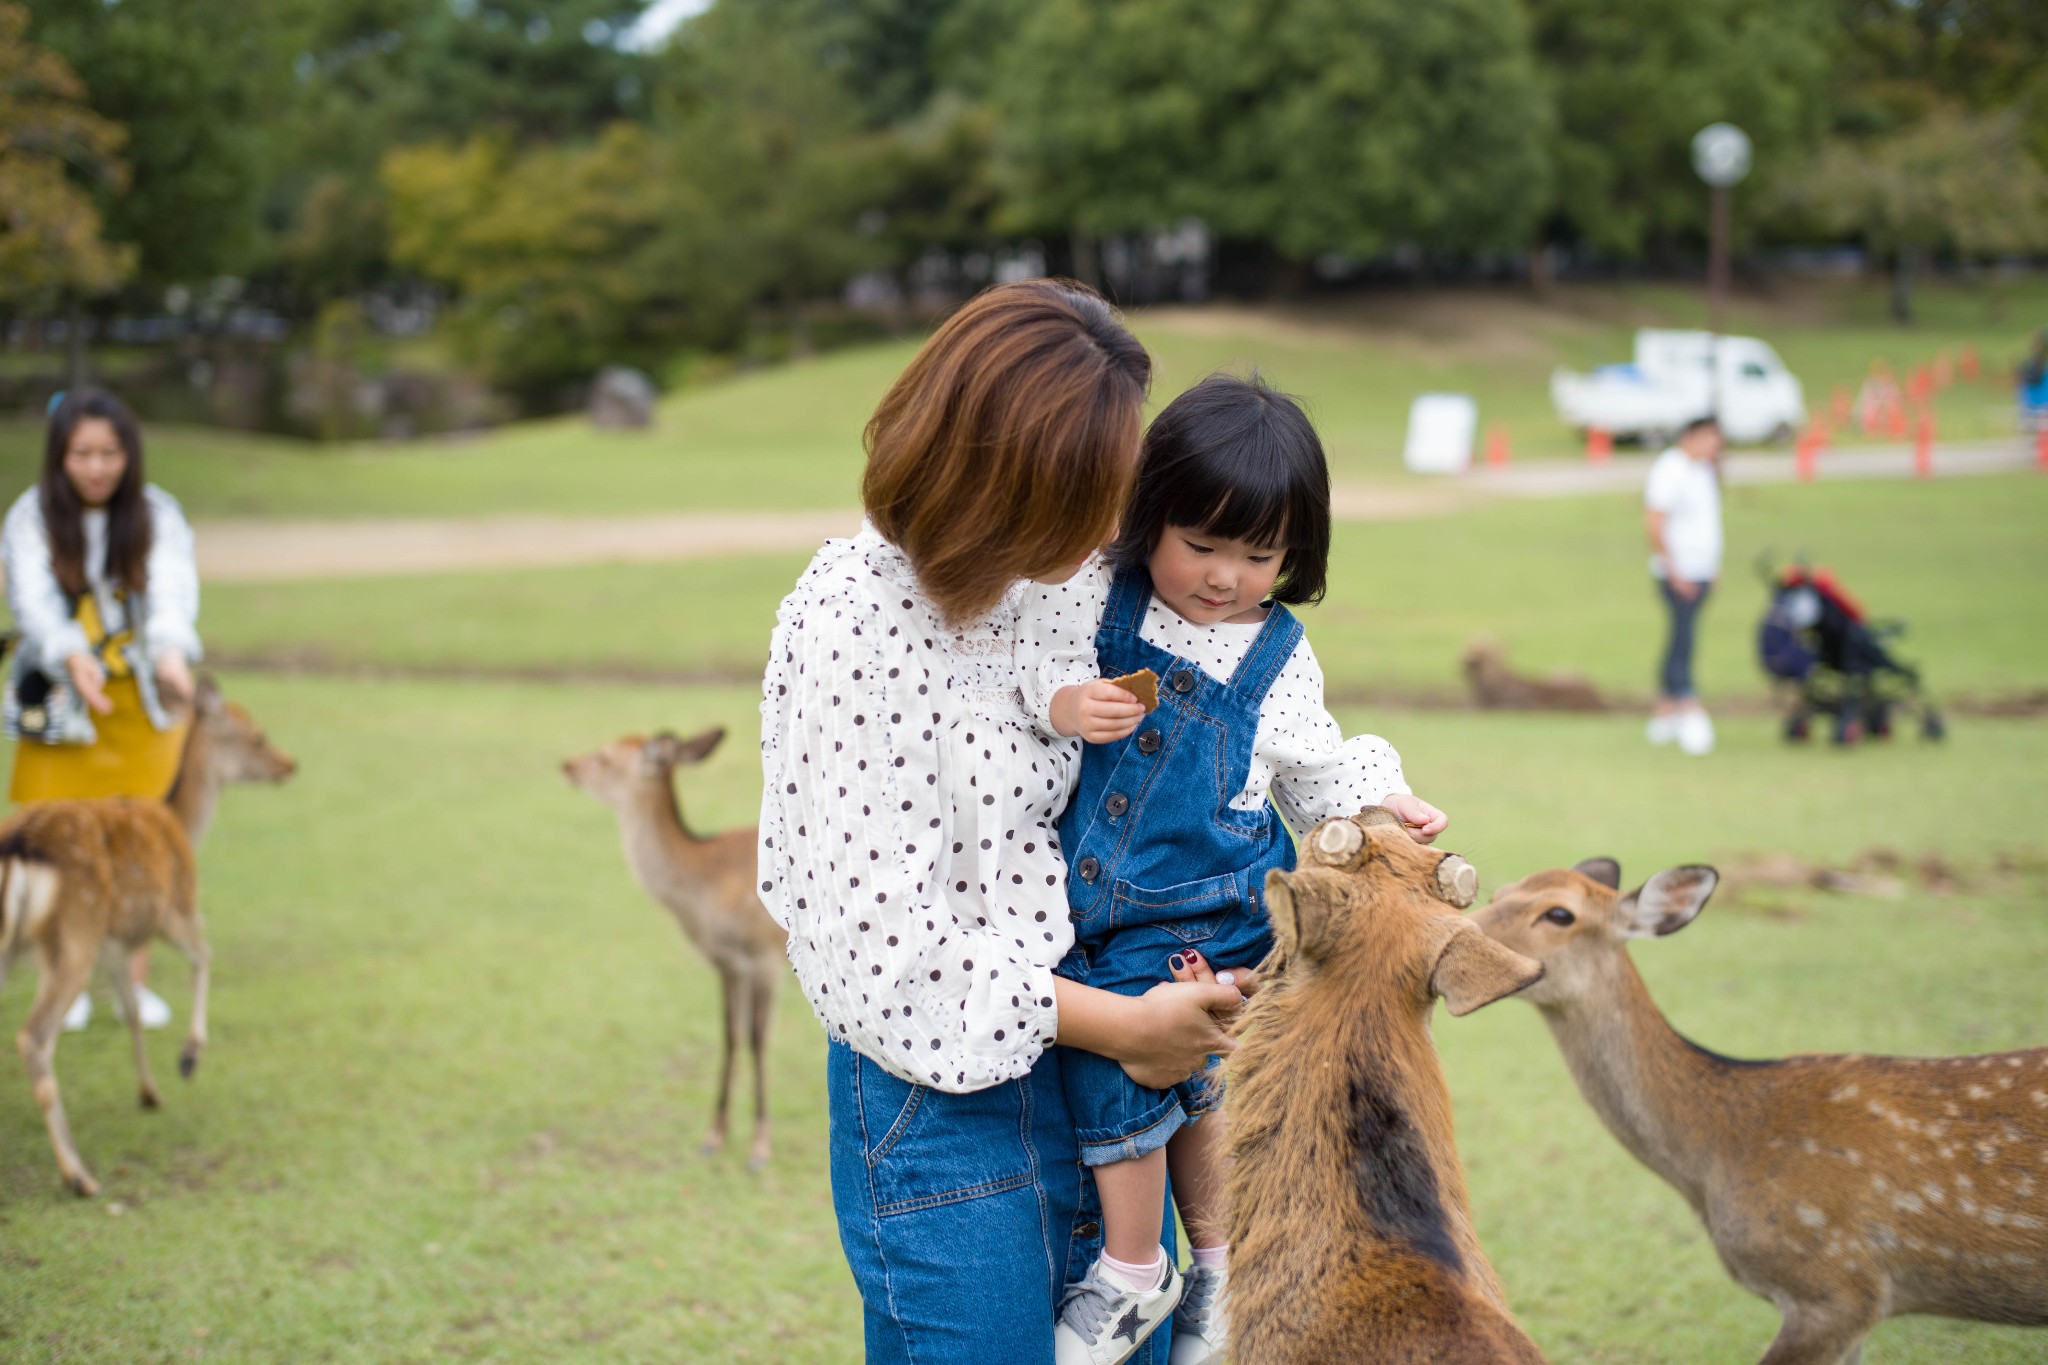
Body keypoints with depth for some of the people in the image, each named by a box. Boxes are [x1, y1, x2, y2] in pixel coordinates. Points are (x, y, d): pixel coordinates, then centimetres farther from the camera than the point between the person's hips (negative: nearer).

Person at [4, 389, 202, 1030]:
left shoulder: (158, 514, -4)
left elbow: (173, 590, -20)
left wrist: (172, 653, -41)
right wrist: (73, 658, -40)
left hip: (143, 700, 1)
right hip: (59, 703, -1)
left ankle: (136, 980, 14)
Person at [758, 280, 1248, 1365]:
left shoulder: (1046, 580, 2)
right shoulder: (852, 626, -19)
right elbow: (880, 949, -21)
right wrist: (1119, 1024, -15)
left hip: (1100, 1053, 7)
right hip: (947, 1104, -7)